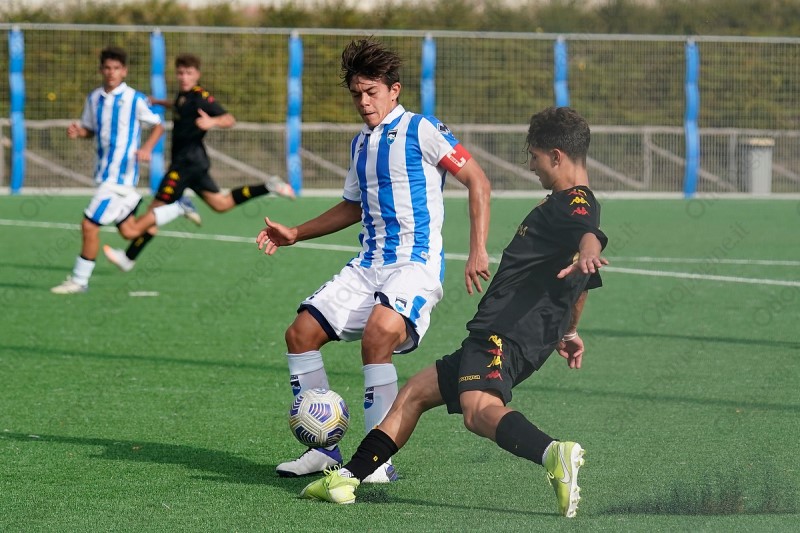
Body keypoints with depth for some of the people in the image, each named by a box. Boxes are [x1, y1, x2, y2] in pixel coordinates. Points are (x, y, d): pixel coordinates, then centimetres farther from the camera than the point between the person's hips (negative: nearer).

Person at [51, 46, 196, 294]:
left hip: (121, 174, -7)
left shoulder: (135, 99, -10)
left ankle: (79, 280, 1)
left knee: (90, 225, -12)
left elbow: (158, 126, 0)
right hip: (104, 172, 7)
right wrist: (77, 131, -4)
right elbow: (89, 129, 19)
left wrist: (147, 147, -18)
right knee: (130, 231, 14)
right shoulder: (94, 98, 7)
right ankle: (179, 208, 33)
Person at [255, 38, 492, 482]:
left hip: (415, 264, -8)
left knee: (378, 333, -32)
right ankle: (324, 448, 8)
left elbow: (477, 182, -9)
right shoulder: (360, 144, 17)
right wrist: (295, 235, 26)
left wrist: (478, 251, -17)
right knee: (301, 333, -3)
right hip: (368, 264, 8)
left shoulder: (421, 131, -6)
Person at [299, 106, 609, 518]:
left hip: (506, 334, -11)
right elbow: (582, 287, 36)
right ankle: (347, 477, 29)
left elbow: (590, 234, -37)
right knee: (416, 392, 22)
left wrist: (586, 254, -60)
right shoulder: (571, 204, 21)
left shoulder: (573, 204, -11)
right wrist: (567, 331, 51)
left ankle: (554, 454, -57)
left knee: (478, 408, -38)